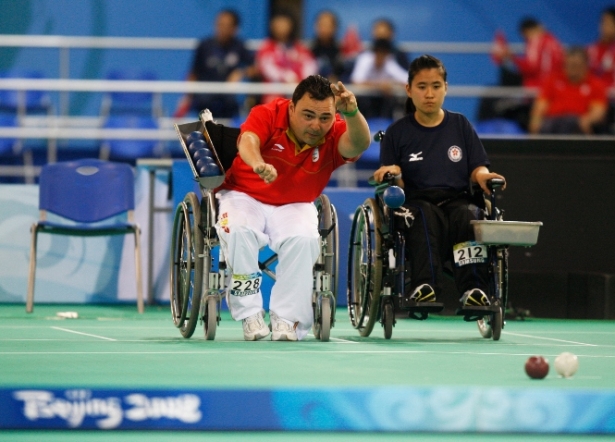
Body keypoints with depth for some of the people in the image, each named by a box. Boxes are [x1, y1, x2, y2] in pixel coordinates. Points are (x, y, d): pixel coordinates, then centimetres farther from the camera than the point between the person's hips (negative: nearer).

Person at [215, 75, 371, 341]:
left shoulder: (334, 135, -12)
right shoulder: (268, 115, -16)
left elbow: (359, 144, -34)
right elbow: (248, 140, -36)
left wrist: (352, 114, -56)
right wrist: (258, 163, -60)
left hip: (294, 207, 1)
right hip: (244, 197, -1)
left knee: (303, 239, -30)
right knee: (239, 231, -32)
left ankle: (286, 319, -19)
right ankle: (251, 315, -20)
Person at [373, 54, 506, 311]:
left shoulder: (460, 126, 15)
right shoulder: (398, 133, 10)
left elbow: (477, 167, 11)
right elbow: (395, 184, 7)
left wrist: (482, 175, -12)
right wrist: (392, 175, -17)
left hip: (457, 199, 1)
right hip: (417, 201, -1)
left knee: (468, 215, -34)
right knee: (426, 217, -37)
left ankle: (473, 290, -42)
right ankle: (424, 287, -50)